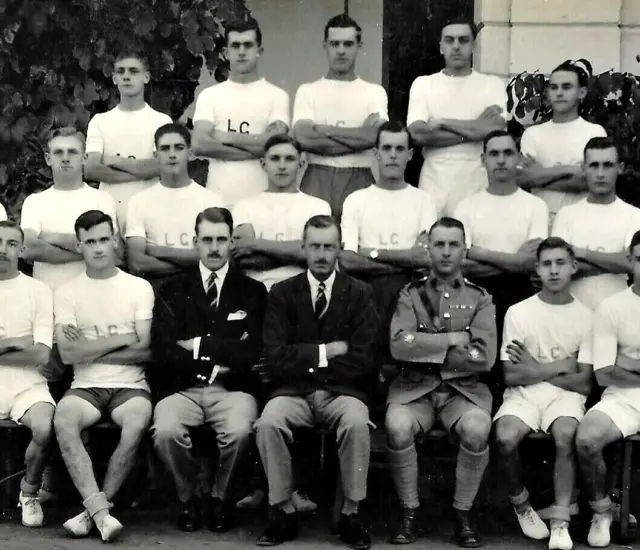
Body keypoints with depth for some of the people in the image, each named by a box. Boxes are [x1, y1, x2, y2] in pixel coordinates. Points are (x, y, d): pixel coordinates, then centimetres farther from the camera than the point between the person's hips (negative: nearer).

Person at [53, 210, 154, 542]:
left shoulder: (139, 288, 6)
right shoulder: (66, 292, 7)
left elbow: (146, 351, -3)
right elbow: (68, 354, -5)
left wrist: (89, 350, -6)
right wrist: (122, 339, -5)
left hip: (130, 385, -1)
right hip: (85, 386, 1)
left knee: (137, 424, -33)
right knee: (63, 422, -32)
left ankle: (93, 509, -20)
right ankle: (101, 512, -32)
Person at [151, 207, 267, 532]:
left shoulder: (252, 292, 10)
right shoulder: (172, 291, 11)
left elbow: (251, 352, -4)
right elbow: (163, 351, -2)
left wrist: (200, 346, -6)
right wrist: (221, 355, -6)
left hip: (232, 389, 0)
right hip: (182, 389, 1)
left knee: (239, 432, -33)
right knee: (165, 432, -31)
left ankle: (221, 498, -2)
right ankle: (186, 498, -2)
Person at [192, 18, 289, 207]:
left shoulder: (277, 95, 6)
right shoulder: (209, 95, 10)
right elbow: (200, 144, -5)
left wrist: (226, 137, -4)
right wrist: (256, 148, -8)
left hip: (262, 200, -1)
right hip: (219, 198, 1)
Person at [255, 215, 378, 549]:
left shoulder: (359, 293, 4)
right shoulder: (282, 293, 6)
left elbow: (363, 361, -6)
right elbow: (276, 358, -5)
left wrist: (306, 360, -7)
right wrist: (326, 351, -9)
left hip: (342, 390, -1)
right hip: (293, 391, 1)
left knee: (356, 423, -33)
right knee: (268, 423, -30)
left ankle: (351, 515, -17)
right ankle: (284, 512, -14)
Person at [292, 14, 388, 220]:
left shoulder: (374, 92, 9)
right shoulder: (308, 91, 8)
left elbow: (374, 135, -10)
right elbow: (304, 138, -8)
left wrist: (323, 130, -6)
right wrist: (355, 138, -8)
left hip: (359, 182, 0)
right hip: (317, 181, 0)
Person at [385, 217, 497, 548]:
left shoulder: (480, 299, 9)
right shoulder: (411, 295, 9)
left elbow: (483, 358, -5)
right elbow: (399, 347, -9)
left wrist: (426, 351, -6)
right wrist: (451, 339, -9)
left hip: (464, 388, 0)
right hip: (415, 387, 0)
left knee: (477, 429, -32)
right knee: (397, 426, -32)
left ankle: (462, 513, -11)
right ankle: (409, 512, -11)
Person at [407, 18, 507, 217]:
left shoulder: (492, 84, 6)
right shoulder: (423, 83, 7)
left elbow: (494, 130, -10)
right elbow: (419, 134, -8)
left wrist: (442, 122, -7)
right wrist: (474, 129, -9)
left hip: (477, 186, 0)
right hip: (434, 186, 1)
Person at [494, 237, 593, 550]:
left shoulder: (586, 317, 3)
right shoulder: (518, 313, 2)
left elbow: (583, 383, -2)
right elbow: (511, 377, -3)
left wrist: (536, 369, -6)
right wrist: (561, 365, -4)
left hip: (565, 395, 0)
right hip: (523, 395, 0)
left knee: (566, 437, -34)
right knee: (505, 438, -31)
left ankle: (560, 523, -23)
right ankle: (521, 505, -3)